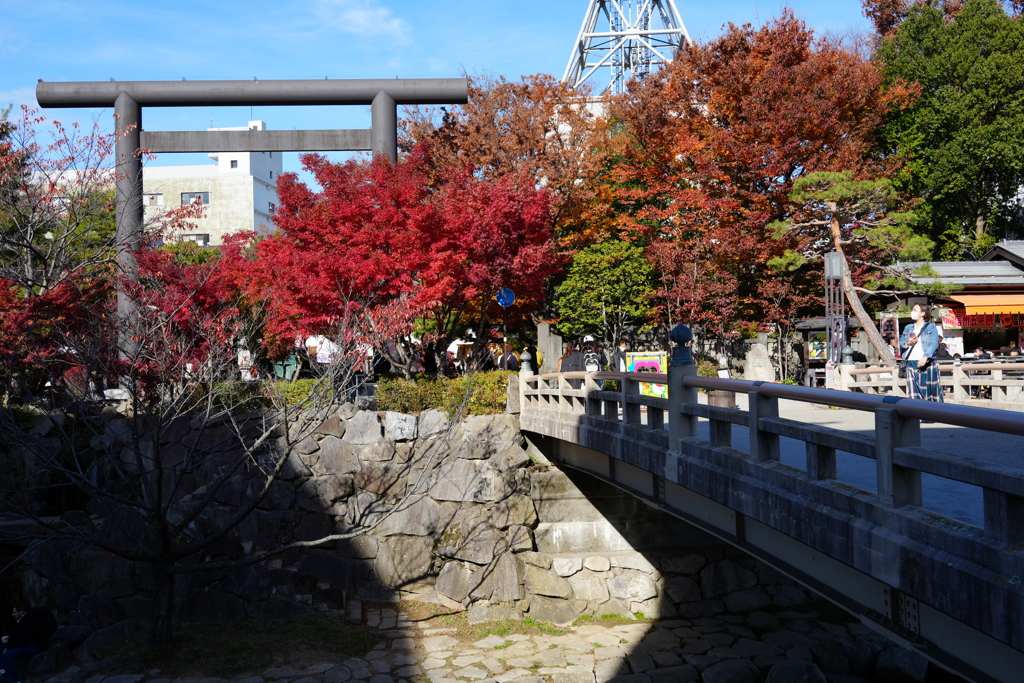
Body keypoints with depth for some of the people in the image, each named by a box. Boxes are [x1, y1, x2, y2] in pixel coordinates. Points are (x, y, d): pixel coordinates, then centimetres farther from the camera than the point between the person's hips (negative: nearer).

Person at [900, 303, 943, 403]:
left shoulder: (931, 327, 4)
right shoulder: (908, 328, 18)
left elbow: (934, 344, -7)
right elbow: (901, 343, 18)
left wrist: (925, 357, -22)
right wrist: (908, 343, -5)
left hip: (927, 364, -4)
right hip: (911, 364, 4)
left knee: (930, 390, -2)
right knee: (913, 393, -3)